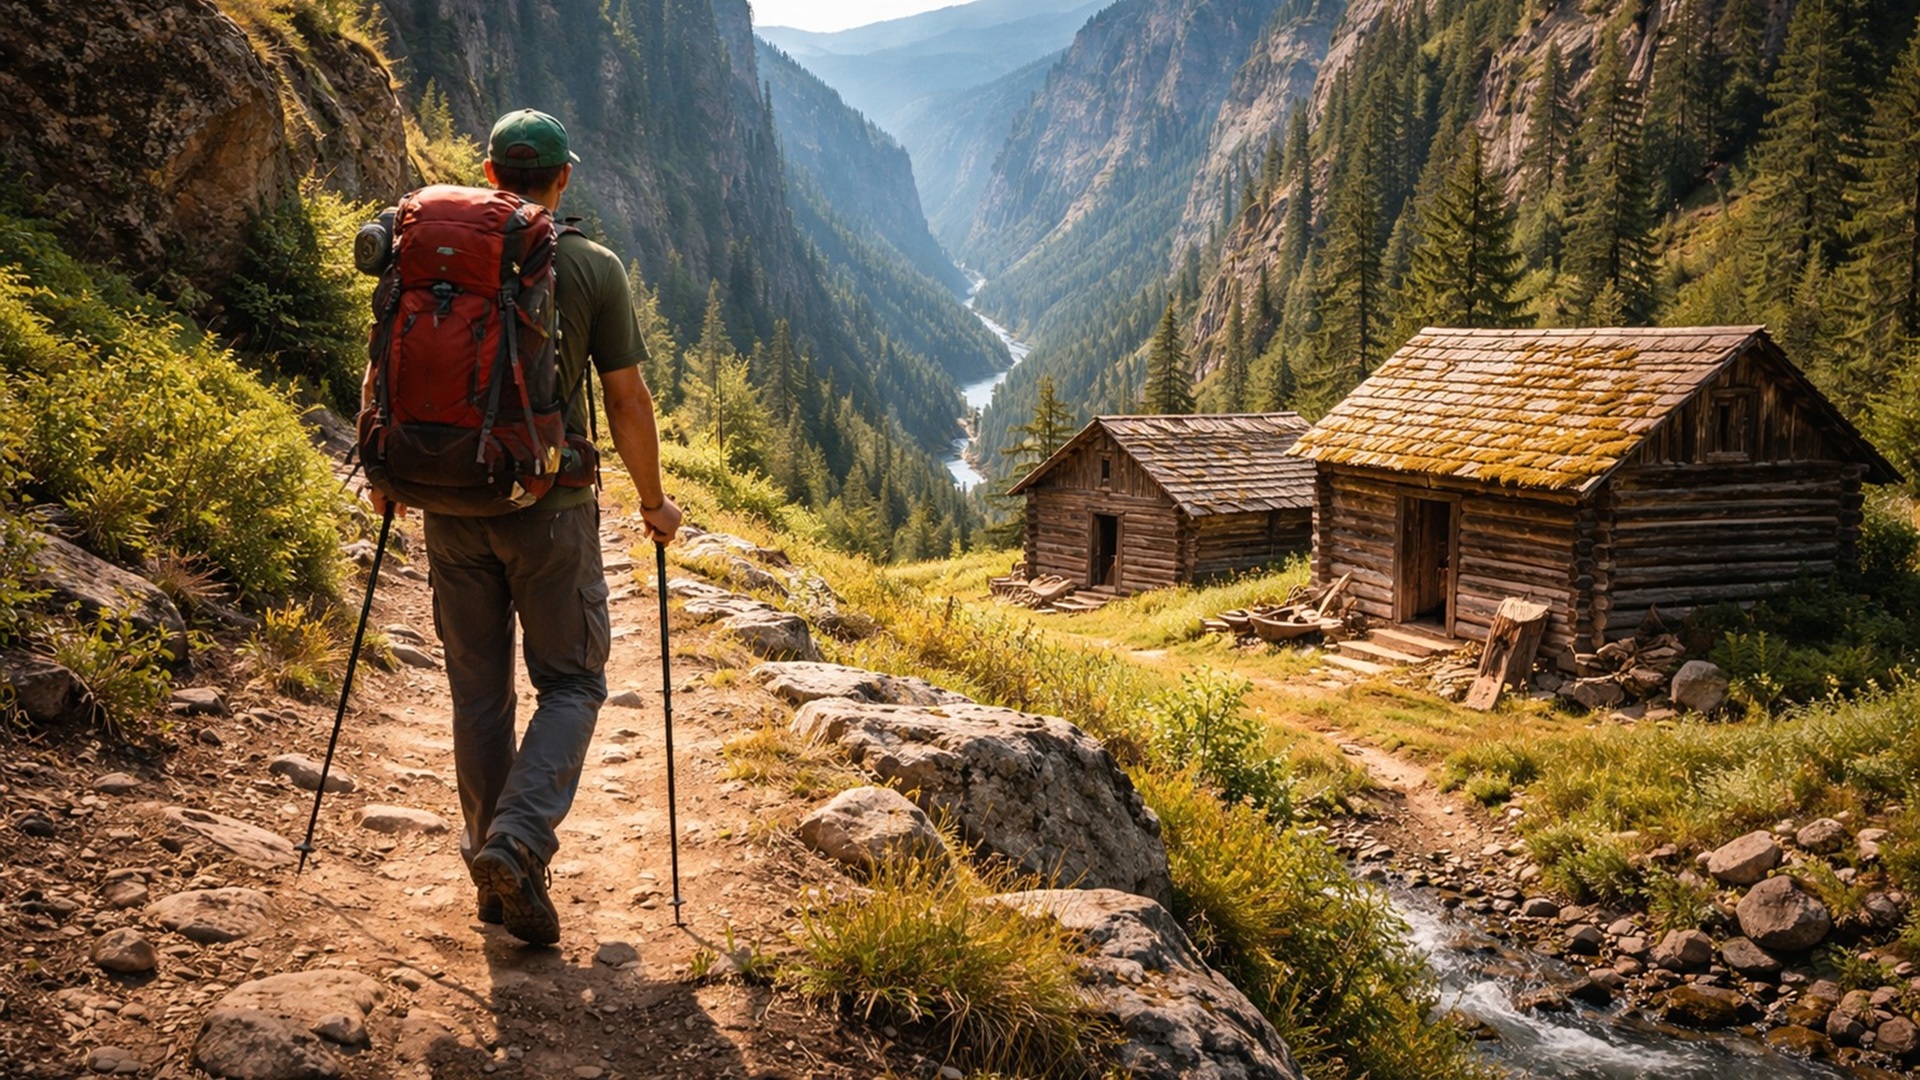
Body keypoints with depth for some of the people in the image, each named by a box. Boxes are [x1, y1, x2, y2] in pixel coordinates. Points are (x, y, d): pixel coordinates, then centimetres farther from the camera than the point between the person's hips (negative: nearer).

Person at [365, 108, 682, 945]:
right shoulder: (593, 268, -5)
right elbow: (627, 399, -4)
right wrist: (653, 502, 7)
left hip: (452, 504, 3)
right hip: (549, 506, -3)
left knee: (479, 688, 13)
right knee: (571, 681, 8)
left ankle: (490, 860, 21)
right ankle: (519, 838, -12)